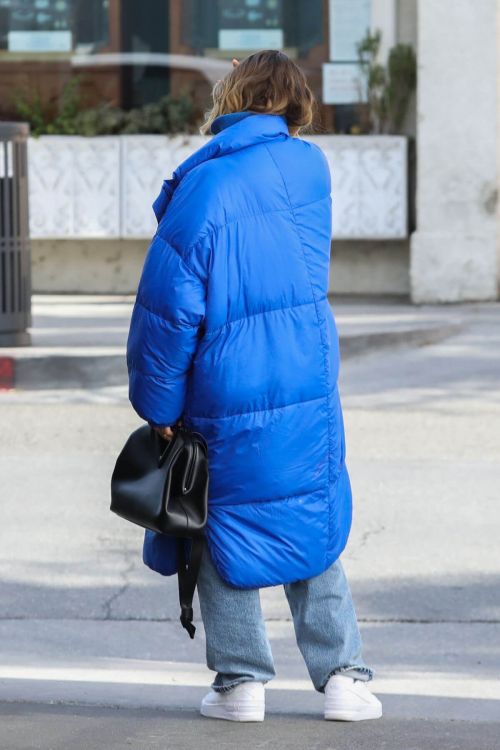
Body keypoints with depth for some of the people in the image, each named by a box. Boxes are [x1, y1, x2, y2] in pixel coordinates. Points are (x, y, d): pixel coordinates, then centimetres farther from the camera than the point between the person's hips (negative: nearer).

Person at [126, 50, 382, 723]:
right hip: (310, 388, 4)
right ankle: (342, 675, 11)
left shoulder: (203, 189, -14)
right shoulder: (311, 167, 1)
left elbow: (168, 309, -13)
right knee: (315, 524, 13)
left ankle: (241, 680, 11)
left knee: (224, 530, 9)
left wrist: (158, 405, -5)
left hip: (223, 395, -4)